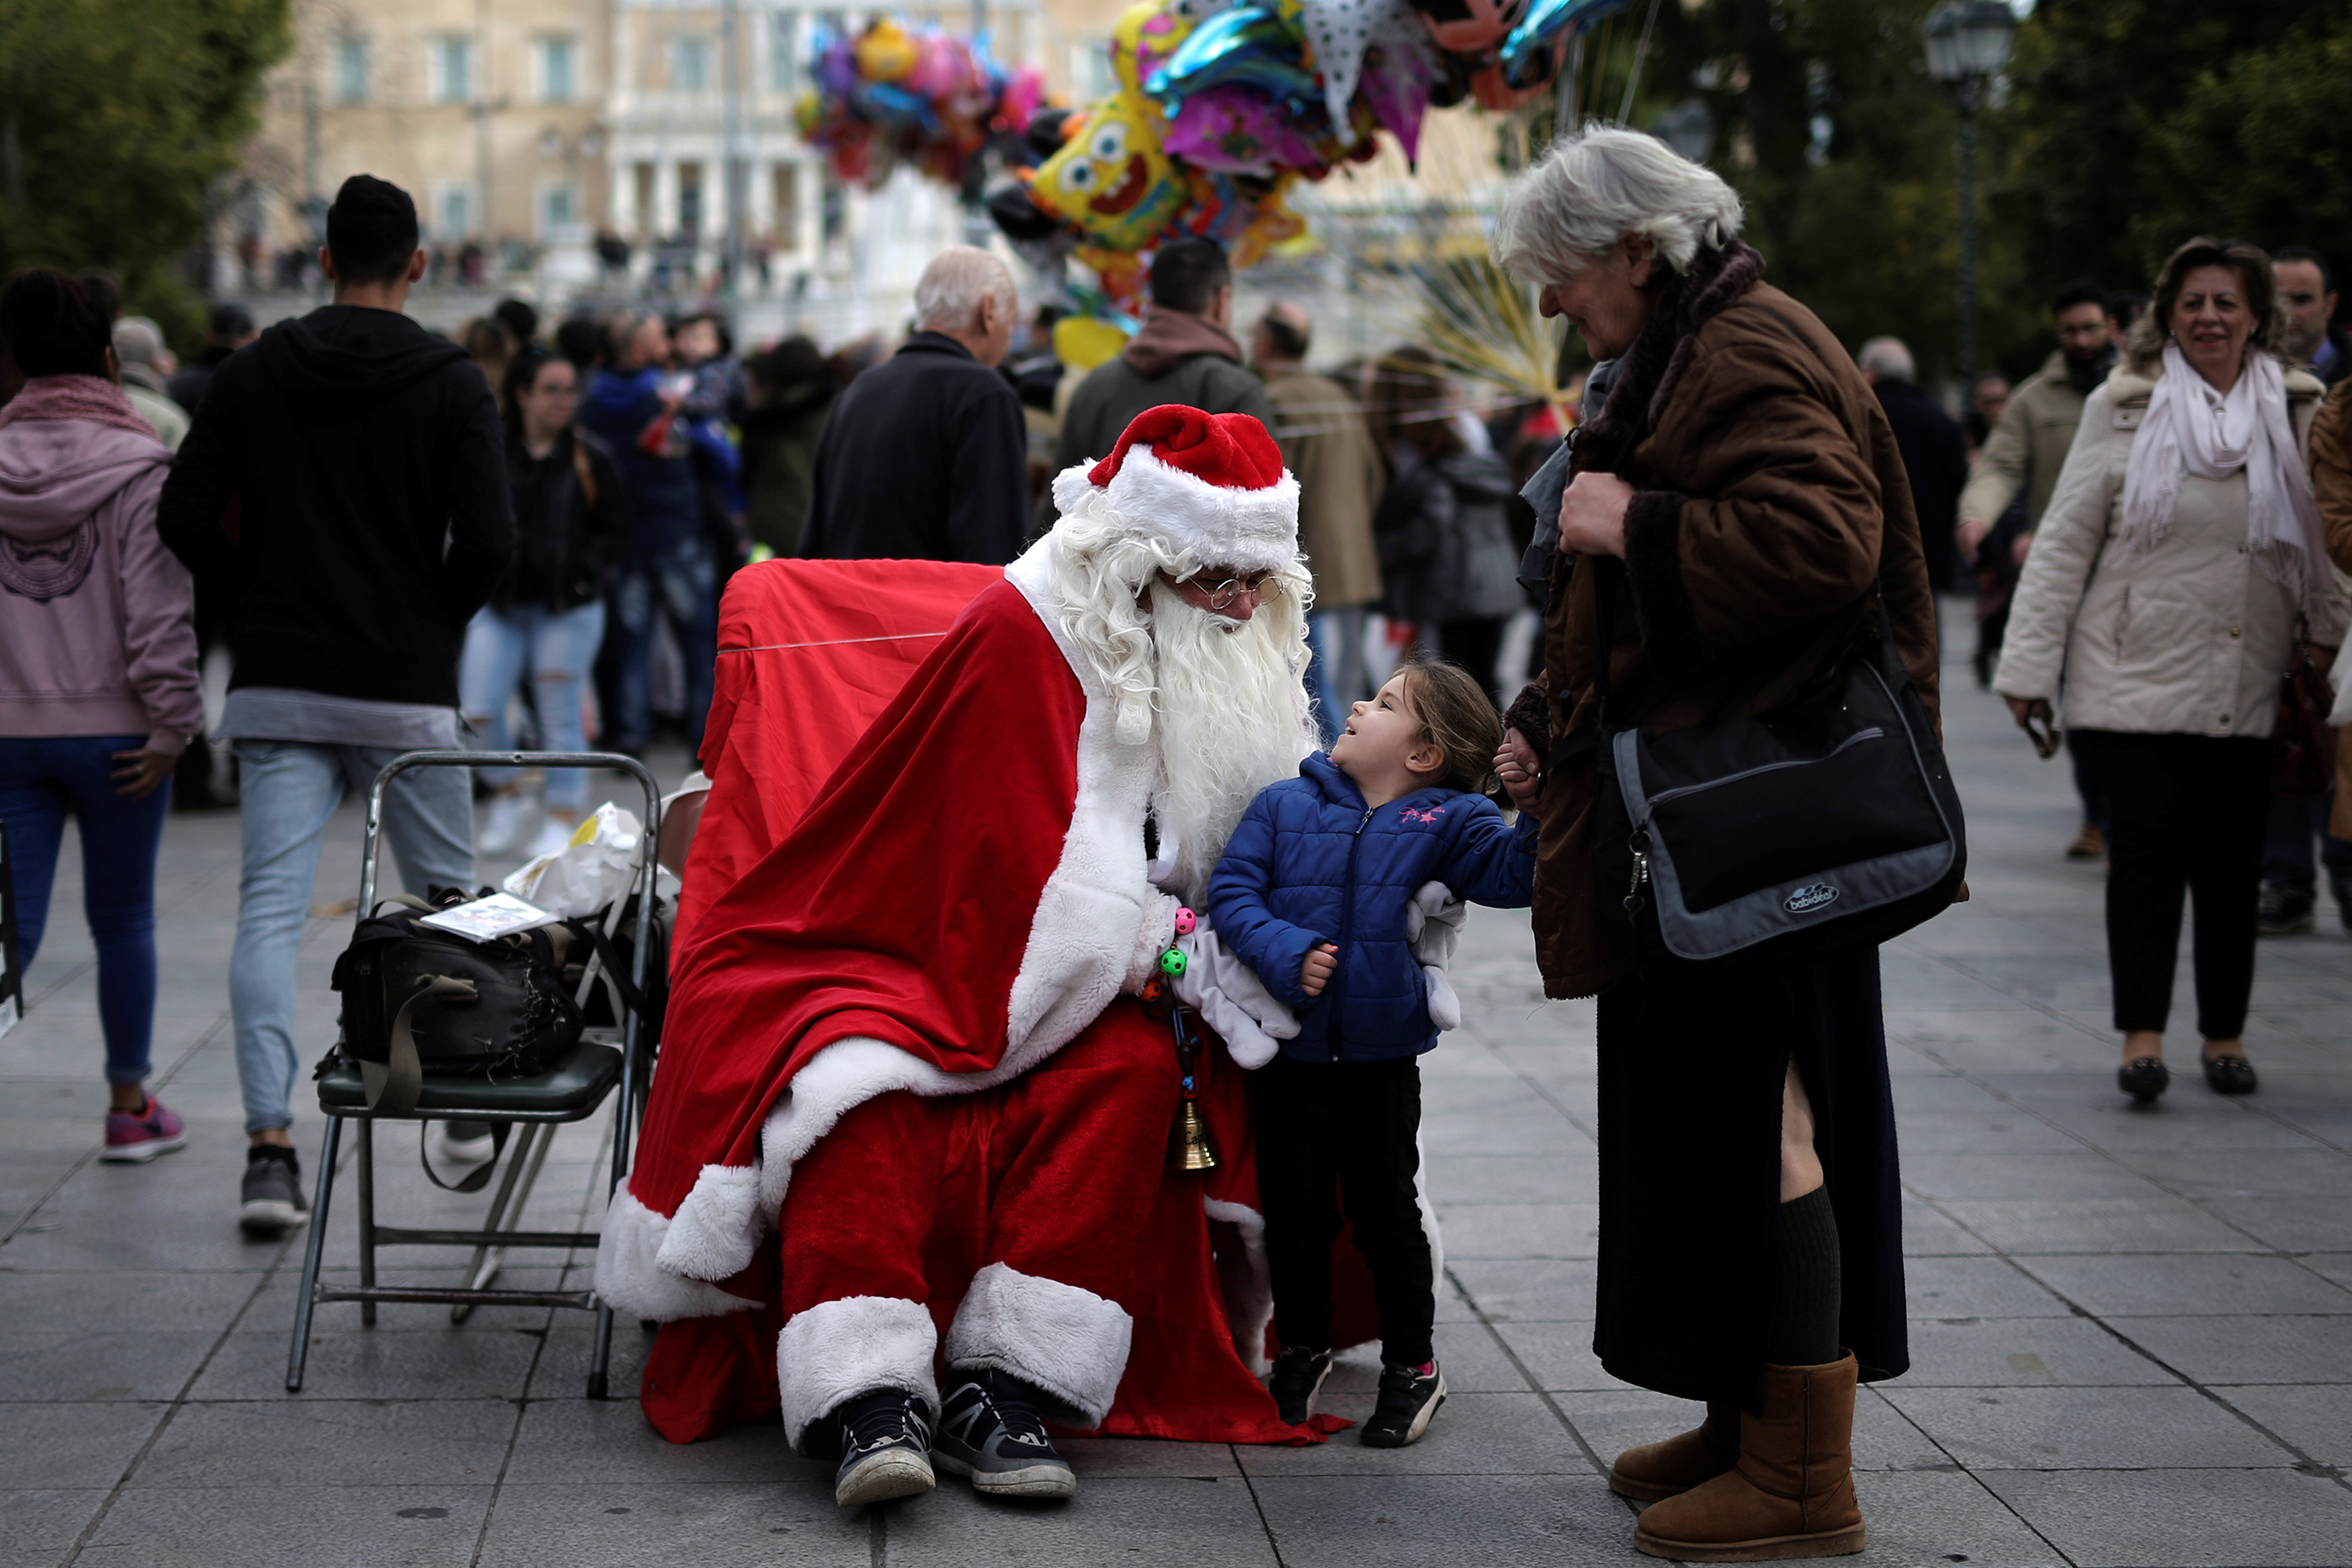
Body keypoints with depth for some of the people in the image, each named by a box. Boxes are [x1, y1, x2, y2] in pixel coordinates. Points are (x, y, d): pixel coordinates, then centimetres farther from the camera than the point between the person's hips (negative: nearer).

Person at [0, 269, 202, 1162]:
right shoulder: (138, 468, -9)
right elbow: (159, 609, -14)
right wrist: (173, 724, -8)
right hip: (112, 730, -2)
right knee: (122, 919, 13)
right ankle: (129, 1106, 25)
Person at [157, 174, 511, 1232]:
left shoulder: (252, 373, 4)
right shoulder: (450, 383, -4)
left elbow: (185, 518, 3)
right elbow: (487, 540, -13)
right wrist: (439, 624, 6)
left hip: (278, 684, 2)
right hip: (406, 689, -2)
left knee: (271, 908, -2)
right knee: (447, 902, 15)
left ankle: (269, 1145, -11)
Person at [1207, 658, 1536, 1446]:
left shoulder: (1445, 822, -3)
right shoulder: (1284, 807, 1)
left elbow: (1511, 874, -14)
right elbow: (1232, 889, -5)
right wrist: (1285, 954, -19)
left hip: (1382, 1062, -2)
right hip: (1290, 1056, 2)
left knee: (1385, 1212, 8)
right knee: (1294, 1212, 10)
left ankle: (1412, 1365, 24)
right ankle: (1302, 1348, 31)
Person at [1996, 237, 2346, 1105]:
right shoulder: (2121, 408, 1)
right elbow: (2065, 542, 1)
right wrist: (2031, 665, -2)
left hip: (2248, 692, 2)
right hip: (2135, 680, -2)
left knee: (2231, 863, 6)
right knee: (2148, 851, -8)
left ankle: (2226, 1035, 19)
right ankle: (2142, 1037, -2)